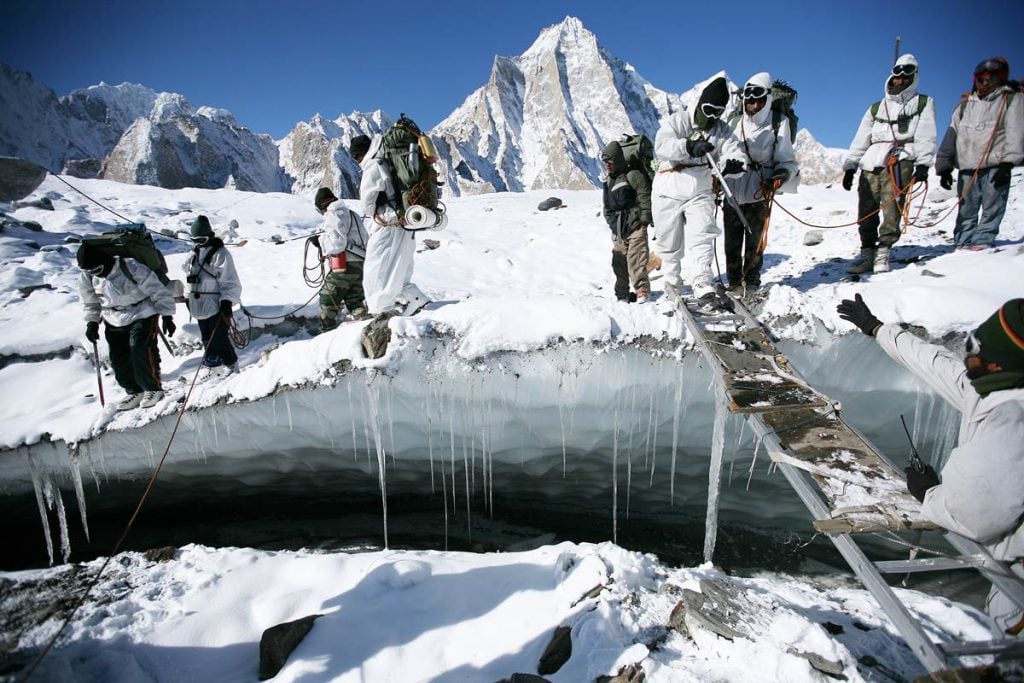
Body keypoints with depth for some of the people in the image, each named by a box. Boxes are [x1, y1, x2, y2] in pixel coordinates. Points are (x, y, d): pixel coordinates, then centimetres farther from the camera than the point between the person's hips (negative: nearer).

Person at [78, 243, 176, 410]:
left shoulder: (131, 268, -22)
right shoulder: (87, 278, -4)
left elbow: (159, 292, -17)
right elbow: (90, 302, 15)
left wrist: (167, 316, -18)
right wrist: (92, 322, 6)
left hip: (142, 316, -6)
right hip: (114, 322, 6)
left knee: (140, 351, -20)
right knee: (119, 359, 3)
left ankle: (153, 389, -5)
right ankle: (135, 391, 20)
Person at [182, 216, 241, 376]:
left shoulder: (220, 254, -13)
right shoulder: (194, 253, 12)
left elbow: (230, 282, -17)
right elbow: (189, 273, 24)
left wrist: (227, 302, -23)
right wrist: (189, 297, 23)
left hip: (216, 305, -8)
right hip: (200, 305, 8)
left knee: (219, 337, -4)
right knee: (206, 337, 14)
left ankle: (231, 363, 11)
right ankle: (213, 364, 25)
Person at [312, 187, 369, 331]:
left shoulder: (333, 216, -9)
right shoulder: (352, 214, 17)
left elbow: (336, 244, -19)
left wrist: (320, 240, -2)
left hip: (345, 267, -8)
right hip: (360, 265, 8)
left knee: (327, 299, 6)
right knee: (354, 301, 14)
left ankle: (327, 330, 11)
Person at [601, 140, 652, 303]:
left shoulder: (634, 175, -7)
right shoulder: (608, 181, 15)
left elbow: (645, 199, -10)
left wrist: (643, 221, -11)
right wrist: (611, 221, 11)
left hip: (635, 227, -6)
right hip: (618, 230, 7)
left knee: (635, 261, -10)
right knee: (618, 262, 6)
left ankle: (642, 291, 2)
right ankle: (622, 294, 16)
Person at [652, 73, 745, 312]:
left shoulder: (722, 130, 5)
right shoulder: (676, 121, -6)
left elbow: (735, 153, -8)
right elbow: (661, 145, -25)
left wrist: (734, 163, -33)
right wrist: (689, 147, -42)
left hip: (700, 193, 2)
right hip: (669, 192, -2)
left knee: (701, 239, -15)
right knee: (670, 243, 10)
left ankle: (703, 290, -20)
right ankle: (672, 283, 31)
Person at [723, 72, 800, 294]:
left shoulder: (778, 123, 2)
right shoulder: (735, 122, 8)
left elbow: (787, 160, 1)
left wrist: (781, 174, -18)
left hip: (758, 195, -2)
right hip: (732, 193, 2)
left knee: (754, 244, 2)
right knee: (732, 242, 7)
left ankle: (752, 285, 14)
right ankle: (734, 283, 19)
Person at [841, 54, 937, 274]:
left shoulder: (923, 103, 17)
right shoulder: (876, 108, 25)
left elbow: (926, 136, 3)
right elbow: (860, 139, 18)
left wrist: (923, 163, -10)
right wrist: (849, 167, 8)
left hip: (900, 160, -3)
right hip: (871, 163, 3)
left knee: (891, 206, -17)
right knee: (866, 210, -4)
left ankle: (883, 252, -15)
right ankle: (867, 253, 2)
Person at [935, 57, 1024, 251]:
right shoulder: (964, 105, 20)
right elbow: (951, 137, 17)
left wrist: (1008, 162, -17)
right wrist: (944, 167, 8)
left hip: (995, 167, -3)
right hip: (967, 168, 3)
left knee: (992, 209, -7)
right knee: (966, 211, 3)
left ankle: (981, 242, -5)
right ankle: (961, 246, 4)